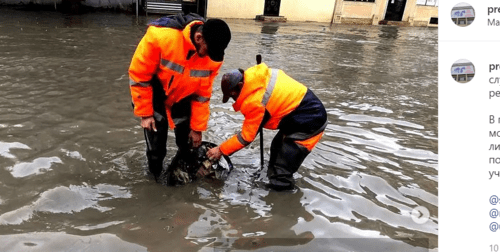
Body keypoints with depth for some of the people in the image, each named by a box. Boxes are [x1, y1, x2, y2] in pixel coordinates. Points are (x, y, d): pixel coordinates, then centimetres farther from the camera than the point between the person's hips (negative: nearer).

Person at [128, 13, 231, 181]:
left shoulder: (214, 57, -22)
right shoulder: (160, 36, -35)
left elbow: (202, 94, -10)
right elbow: (138, 75, -21)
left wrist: (197, 128, -5)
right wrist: (145, 113, -15)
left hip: (182, 99, 3)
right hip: (154, 95, -3)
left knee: (188, 144, 9)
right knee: (156, 147, -2)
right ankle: (157, 180, 24)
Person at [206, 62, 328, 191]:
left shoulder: (254, 101, -26)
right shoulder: (253, 74, -3)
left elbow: (246, 137, -17)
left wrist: (221, 150, -7)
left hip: (310, 122, -10)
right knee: (277, 147, 21)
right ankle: (274, 180, 36)